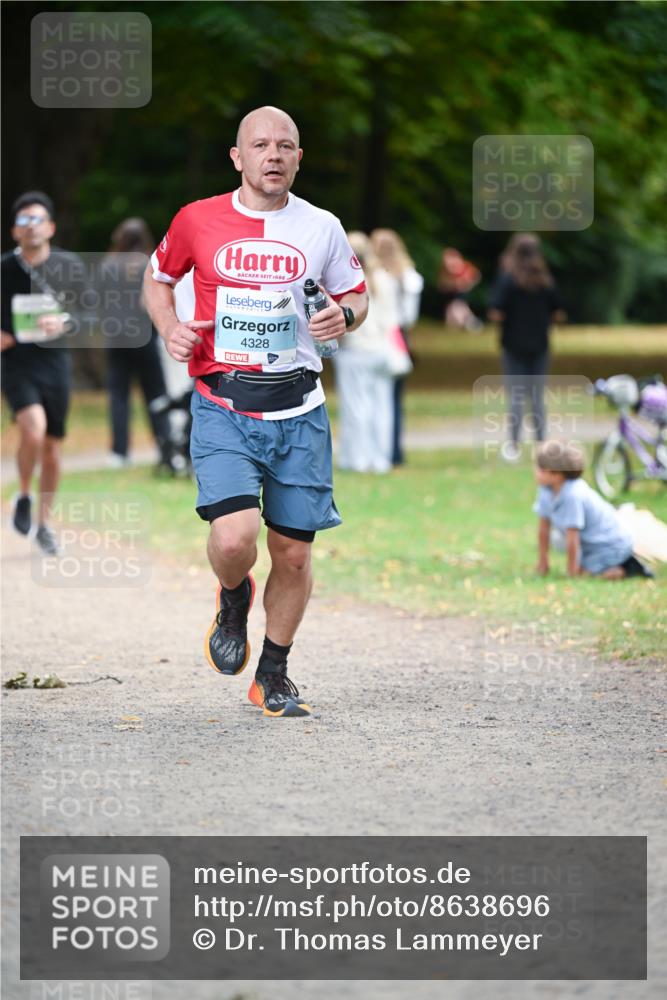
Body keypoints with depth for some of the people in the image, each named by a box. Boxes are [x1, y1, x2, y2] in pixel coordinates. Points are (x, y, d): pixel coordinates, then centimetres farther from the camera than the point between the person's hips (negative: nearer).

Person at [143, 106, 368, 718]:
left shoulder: (321, 228, 4)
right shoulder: (197, 221, 0)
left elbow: (355, 295, 18)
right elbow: (158, 279, 16)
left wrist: (346, 317, -5)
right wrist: (171, 328, -4)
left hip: (298, 412, 2)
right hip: (223, 408, -2)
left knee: (293, 552, 5)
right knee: (234, 538, -21)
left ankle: (274, 675, 26)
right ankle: (233, 599, 15)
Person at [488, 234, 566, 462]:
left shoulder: (507, 280, -10)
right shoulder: (547, 281, 0)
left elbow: (495, 314, -17)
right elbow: (559, 315, 2)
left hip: (514, 347, -3)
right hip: (539, 347, 3)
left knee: (516, 396, 1)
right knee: (537, 397, 10)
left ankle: (515, 444, -1)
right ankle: (541, 443, 10)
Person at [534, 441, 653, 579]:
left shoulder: (572, 496, -31)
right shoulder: (546, 491, -4)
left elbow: (572, 538, -26)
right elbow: (544, 528, 4)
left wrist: (572, 572, -20)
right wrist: (543, 562, 8)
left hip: (612, 544, -10)